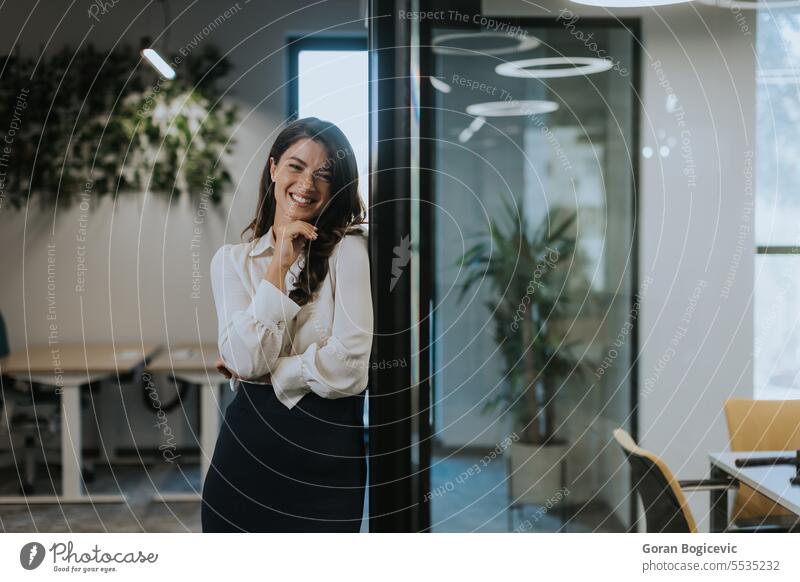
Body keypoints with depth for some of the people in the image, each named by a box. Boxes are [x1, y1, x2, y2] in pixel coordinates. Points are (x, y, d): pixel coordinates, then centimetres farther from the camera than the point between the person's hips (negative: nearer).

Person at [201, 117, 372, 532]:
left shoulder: (350, 249, -5)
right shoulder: (231, 260, 5)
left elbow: (349, 366, -15)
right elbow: (246, 360, -10)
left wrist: (261, 372, -4)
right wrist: (279, 264, -11)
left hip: (326, 452, -3)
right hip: (246, 446, 3)